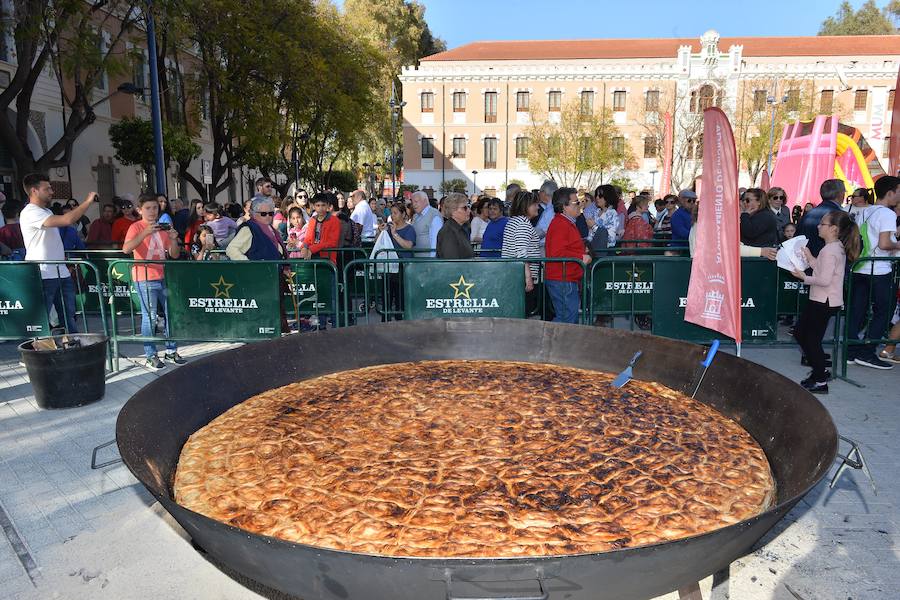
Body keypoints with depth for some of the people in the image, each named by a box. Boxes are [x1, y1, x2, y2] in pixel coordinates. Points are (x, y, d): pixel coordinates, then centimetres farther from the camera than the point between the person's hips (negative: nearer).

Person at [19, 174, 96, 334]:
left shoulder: (46, 211, 18)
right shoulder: (30, 212, -14)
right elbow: (67, 220, -25)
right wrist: (88, 201, -17)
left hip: (61, 273, 9)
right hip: (43, 276, -9)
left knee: (68, 316, 12)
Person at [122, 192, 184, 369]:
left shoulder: (163, 227, 12)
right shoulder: (136, 227, -4)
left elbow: (175, 255, 10)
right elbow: (126, 249, -21)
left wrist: (174, 240, -9)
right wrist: (145, 233, -30)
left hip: (163, 277, 6)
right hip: (145, 279, -6)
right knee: (150, 317, -5)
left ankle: (171, 351, 21)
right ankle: (151, 357, 3)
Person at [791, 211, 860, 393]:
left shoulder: (829, 251, -20)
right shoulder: (838, 247, 12)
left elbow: (824, 280, -24)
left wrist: (804, 277, -12)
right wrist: (809, 257, 9)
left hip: (824, 303, -10)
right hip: (822, 301, 10)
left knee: (812, 339, -1)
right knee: (799, 333, 16)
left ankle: (820, 382, 9)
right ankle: (820, 371, 25)